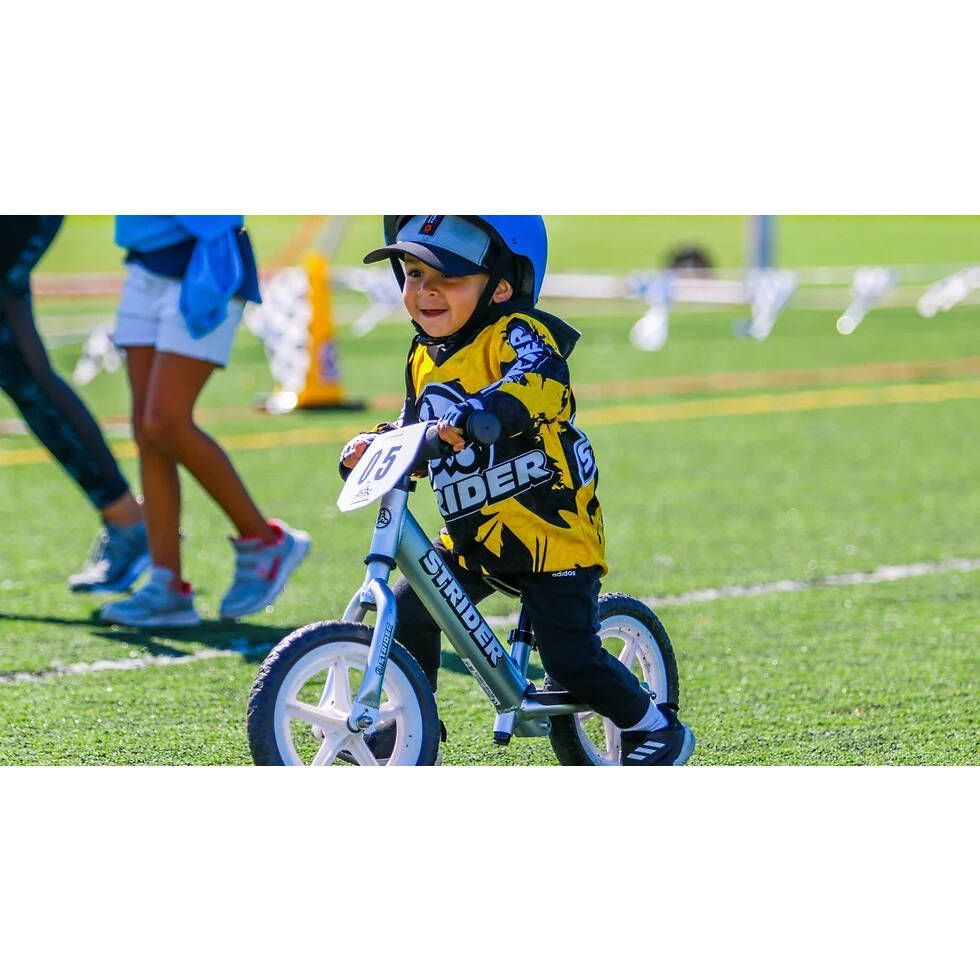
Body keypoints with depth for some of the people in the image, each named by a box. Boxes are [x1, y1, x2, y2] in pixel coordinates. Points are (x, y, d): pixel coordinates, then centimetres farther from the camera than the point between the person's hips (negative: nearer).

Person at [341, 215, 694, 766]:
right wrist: (375, 446, -2)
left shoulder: (516, 334, -16)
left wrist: (475, 415, -56)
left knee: (572, 659, -8)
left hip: (550, 530, -7)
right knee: (407, 614, -4)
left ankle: (657, 730, 16)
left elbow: (537, 382, -39)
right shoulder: (424, 356, 8)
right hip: (471, 537, 7)